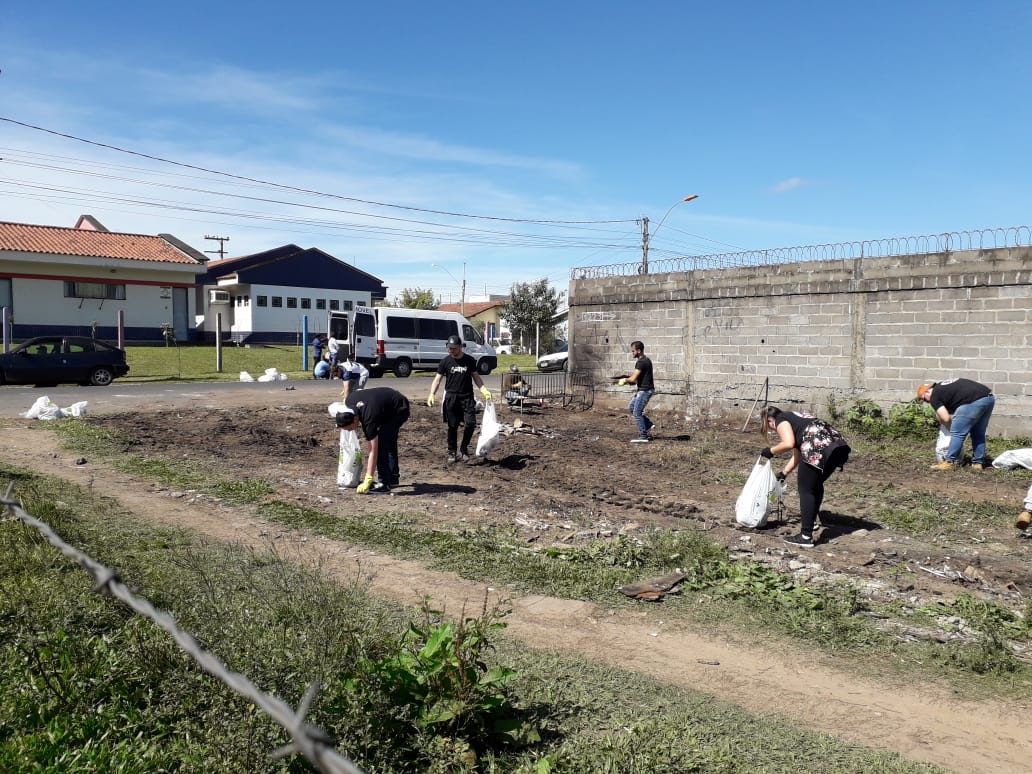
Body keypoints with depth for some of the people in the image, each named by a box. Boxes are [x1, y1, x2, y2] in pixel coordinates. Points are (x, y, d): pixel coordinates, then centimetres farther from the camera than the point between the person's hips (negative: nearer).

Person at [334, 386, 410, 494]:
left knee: (381, 443, -20)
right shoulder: (349, 401, -20)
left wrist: (367, 481, -34)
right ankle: (393, 477, 35)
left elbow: (373, 452, -34)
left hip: (400, 409, -9)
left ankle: (384, 484, -18)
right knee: (389, 441, 20)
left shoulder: (368, 419, -37)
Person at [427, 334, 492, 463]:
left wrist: (484, 390, -1)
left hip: (467, 397, 0)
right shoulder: (445, 361, 2)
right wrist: (432, 394, -11)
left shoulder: (469, 360, 5)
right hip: (451, 397, 0)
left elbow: (476, 376, 13)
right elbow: (438, 379, 2)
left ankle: (464, 449, 12)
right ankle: (452, 452, 17)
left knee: (470, 424, -9)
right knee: (452, 426, 3)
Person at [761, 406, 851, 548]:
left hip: (819, 448, -9)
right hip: (839, 445, 9)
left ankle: (806, 537, 0)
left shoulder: (780, 420, 10)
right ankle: (812, 520, 41)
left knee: (805, 488, 1)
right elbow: (797, 455, 34)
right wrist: (783, 473, 39)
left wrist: (770, 451, 5)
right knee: (816, 484, 27)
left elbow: (789, 444, -10)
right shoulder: (794, 418, 34)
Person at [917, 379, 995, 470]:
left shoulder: (934, 396, 5)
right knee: (978, 433, 20)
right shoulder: (945, 386, 30)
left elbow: (945, 418, 1)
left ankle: (949, 462, 7)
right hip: (989, 398, 9)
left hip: (974, 402, -9)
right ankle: (978, 462, 25)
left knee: (957, 433, 2)